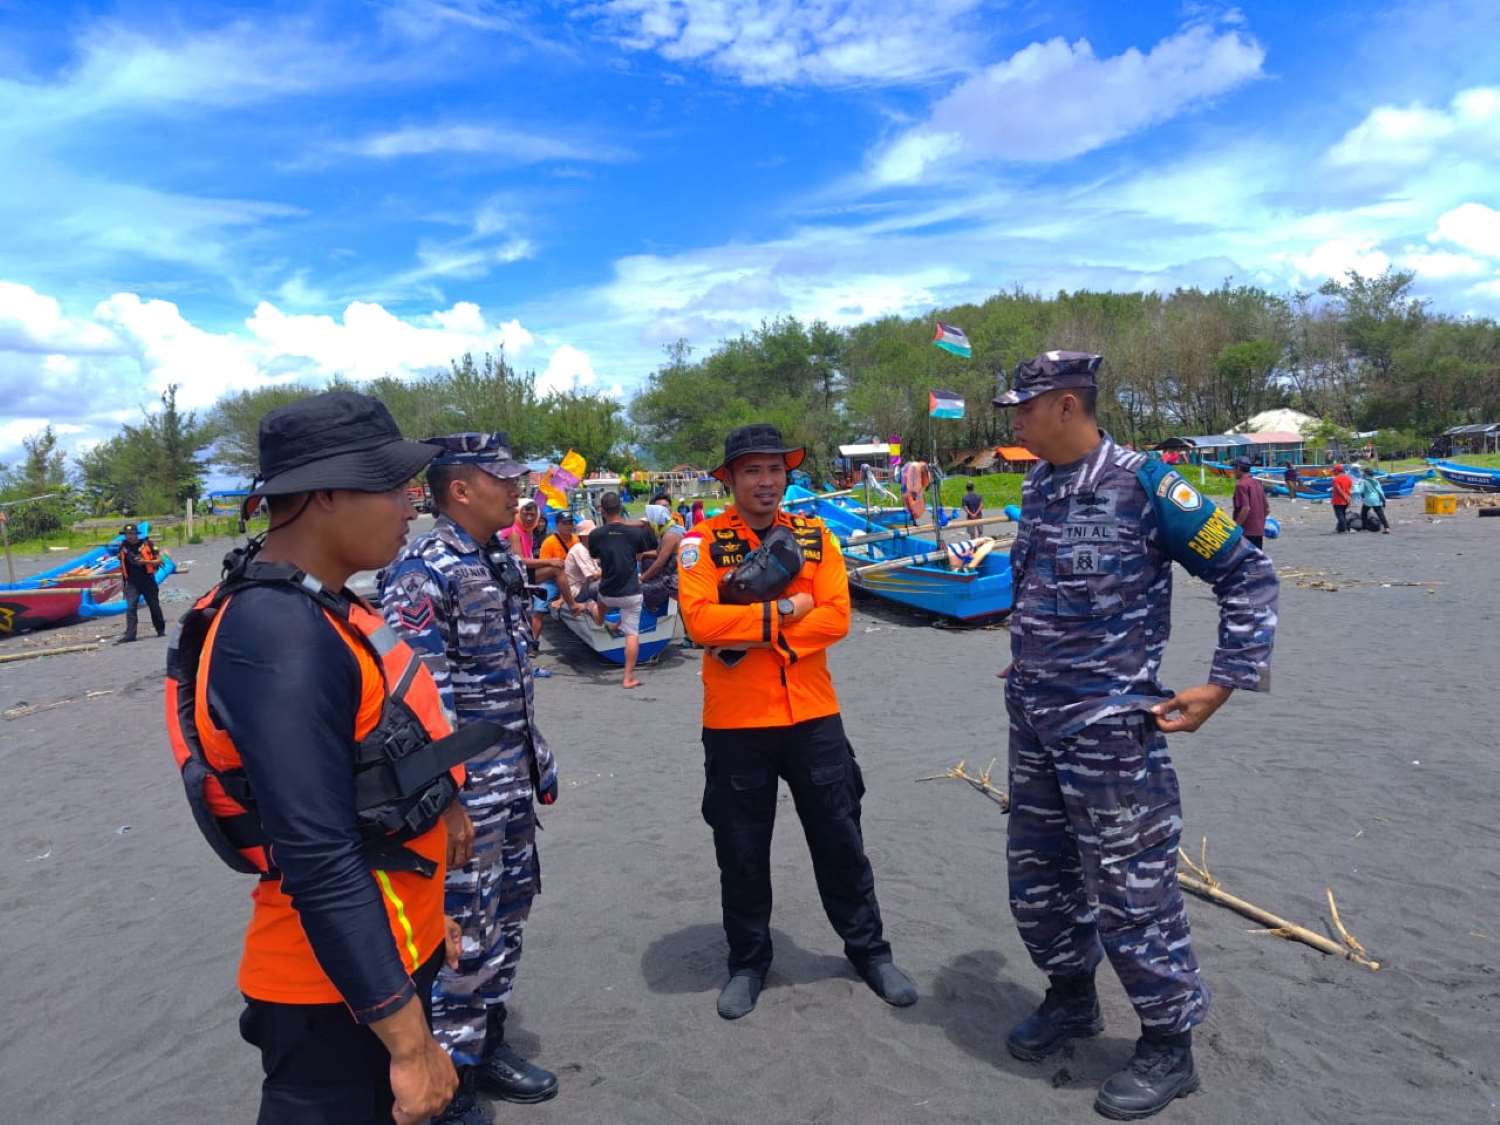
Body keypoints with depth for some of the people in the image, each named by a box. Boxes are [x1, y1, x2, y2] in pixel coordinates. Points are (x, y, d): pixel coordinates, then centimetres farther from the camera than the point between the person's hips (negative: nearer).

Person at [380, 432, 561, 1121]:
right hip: (464, 791, -9)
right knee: (461, 936, 3)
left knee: (505, 917, 20)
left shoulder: (502, 563, 10)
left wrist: (539, 759, 18)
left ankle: (488, 1046, 39)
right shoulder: (422, 574, -18)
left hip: (513, 782, 9)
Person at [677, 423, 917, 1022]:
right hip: (735, 723, -2)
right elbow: (700, 620, -19)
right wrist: (785, 609, -16)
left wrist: (758, 633, -17)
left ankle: (868, 949, 36)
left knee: (840, 839, 15)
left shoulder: (815, 537, 3)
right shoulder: (703, 541, -6)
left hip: (813, 715, 2)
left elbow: (836, 616, -9)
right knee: (741, 851, 13)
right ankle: (747, 961, 35)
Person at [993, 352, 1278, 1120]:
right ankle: (1071, 999, 41)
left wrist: (1223, 684, -12)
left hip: (1109, 727, -7)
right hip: (1031, 720, 7)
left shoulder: (1145, 486, -15)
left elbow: (1248, 577, -9)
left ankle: (1169, 1045, 27)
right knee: (1036, 875, 18)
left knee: (1130, 889, 4)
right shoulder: (1038, 486, 5)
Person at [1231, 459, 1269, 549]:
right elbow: (1267, 509, 17)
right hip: (1259, 531, 8)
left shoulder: (1241, 485, -12)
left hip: (1246, 531, -8)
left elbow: (1246, 508, -23)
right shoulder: (1258, 483, 14)